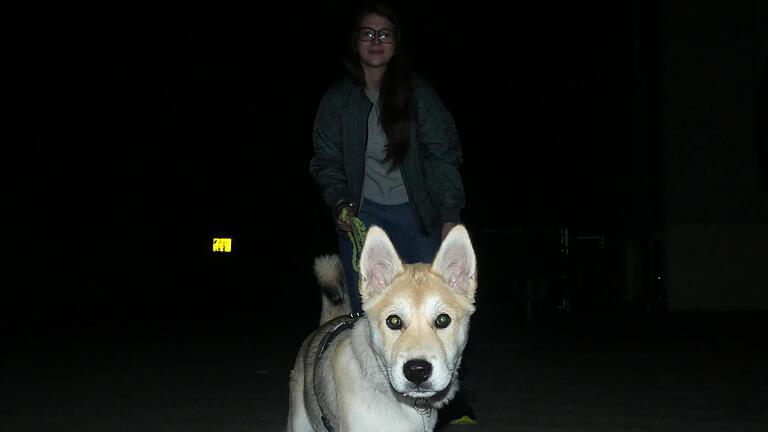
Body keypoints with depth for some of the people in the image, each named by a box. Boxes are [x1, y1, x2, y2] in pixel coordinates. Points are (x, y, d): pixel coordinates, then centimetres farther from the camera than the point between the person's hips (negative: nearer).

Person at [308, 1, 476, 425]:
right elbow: (326, 160, 8)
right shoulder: (337, 99, 4)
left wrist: (449, 216, -10)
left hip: (416, 214, -1)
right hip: (362, 215, 2)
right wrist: (340, 203, -9)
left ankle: (452, 402, 7)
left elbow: (442, 155, -3)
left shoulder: (418, 93, -1)